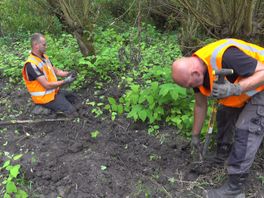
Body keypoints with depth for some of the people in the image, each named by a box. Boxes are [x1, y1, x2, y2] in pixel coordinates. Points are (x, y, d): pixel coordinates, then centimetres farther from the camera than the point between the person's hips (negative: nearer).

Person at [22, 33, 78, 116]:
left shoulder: (44, 57, 3)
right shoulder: (31, 64, -26)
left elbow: (56, 71, 12)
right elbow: (47, 85, -27)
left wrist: (68, 74, -8)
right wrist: (65, 81, -23)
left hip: (54, 91, 9)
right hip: (45, 97, -9)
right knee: (71, 111, -15)